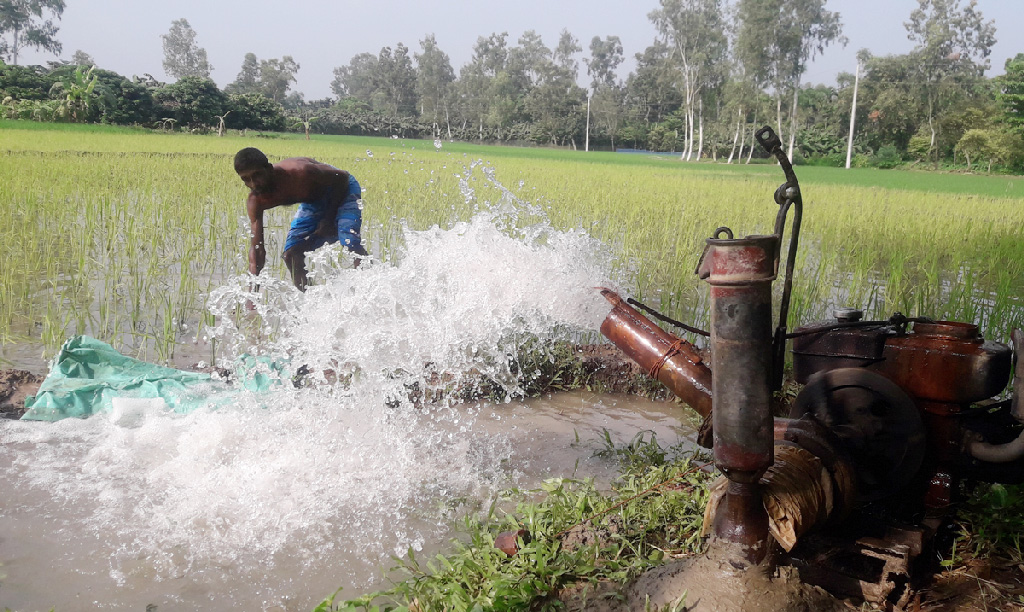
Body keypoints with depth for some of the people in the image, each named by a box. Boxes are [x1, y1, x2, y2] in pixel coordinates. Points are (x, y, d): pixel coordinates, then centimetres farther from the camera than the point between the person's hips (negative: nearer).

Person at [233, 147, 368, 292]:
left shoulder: (299, 173, -38)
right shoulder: (254, 202, -21)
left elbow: (342, 177, -21)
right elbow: (257, 248, -20)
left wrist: (329, 218, -23)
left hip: (342, 189, -6)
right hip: (313, 201, 6)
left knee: (350, 242, -28)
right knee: (291, 253, -5)